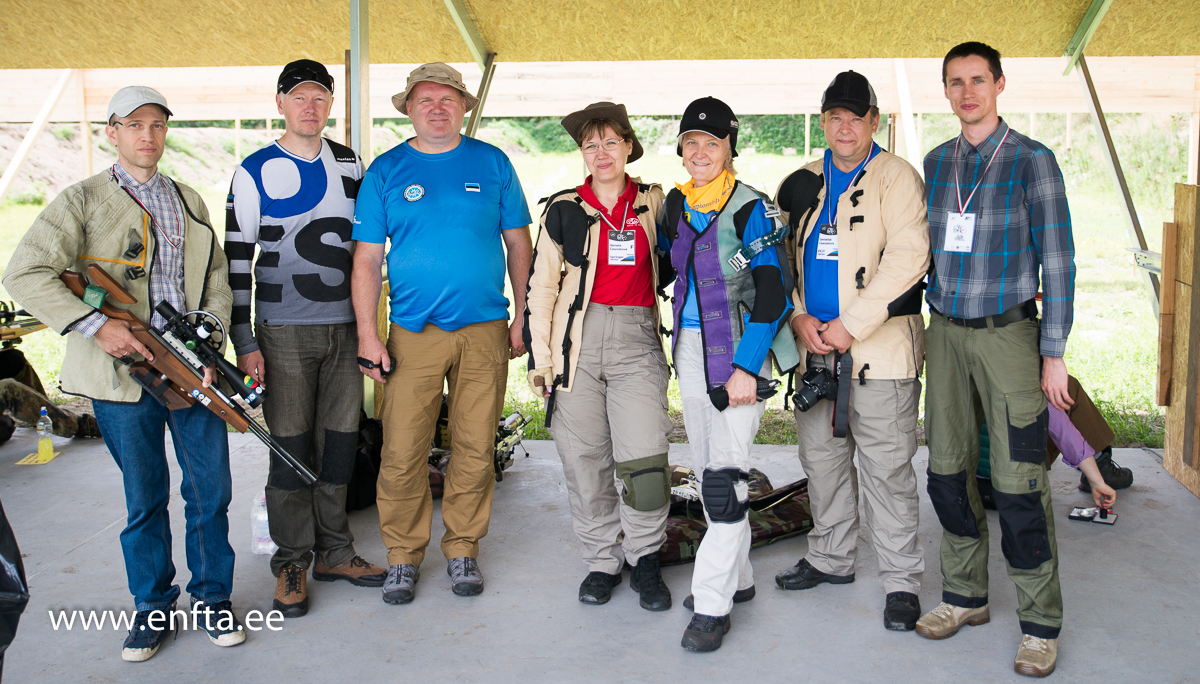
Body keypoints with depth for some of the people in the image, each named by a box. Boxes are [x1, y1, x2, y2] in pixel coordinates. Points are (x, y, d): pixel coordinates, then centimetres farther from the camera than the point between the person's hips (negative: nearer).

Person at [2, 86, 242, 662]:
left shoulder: (189, 202, 14)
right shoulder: (83, 200, 1)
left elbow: (217, 280, 13)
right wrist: (96, 325, -17)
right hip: (123, 374, -3)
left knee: (211, 490, 7)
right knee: (143, 499, 9)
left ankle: (212, 597, 24)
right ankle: (153, 606, 26)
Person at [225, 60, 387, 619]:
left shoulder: (349, 164, 10)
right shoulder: (255, 173, -3)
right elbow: (236, 259, -3)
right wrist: (244, 343, -8)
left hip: (345, 326, 4)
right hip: (284, 331, -4)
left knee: (340, 441, 8)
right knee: (291, 446, 0)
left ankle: (334, 553, 22)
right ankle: (292, 562, 15)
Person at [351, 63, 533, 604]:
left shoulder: (493, 164, 7)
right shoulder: (385, 171, 5)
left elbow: (519, 244, 10)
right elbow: (366, 259, 3)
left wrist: (523, 316, 4)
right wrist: (367, 335, -4)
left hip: (485, 331, 1)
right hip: (412, 334, -1)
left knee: (475, 449, 6)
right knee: (402, 454, -2)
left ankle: (463, 550, 23)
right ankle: (403, 556, 15)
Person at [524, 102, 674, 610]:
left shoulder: (653, 203, 9)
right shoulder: (563, 209, 7)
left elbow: (670, 264, 24)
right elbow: (541, 286, 7)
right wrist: (540, 356, 2)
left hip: (637, 339, 0)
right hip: (578, 340, 0)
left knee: (644, 461, -8)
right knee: (584, 460, 3)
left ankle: (645, 560, 13)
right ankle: (602, 561, 20)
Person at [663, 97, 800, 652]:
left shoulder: (750, 208, -10)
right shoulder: (677, 205, 10)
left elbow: (773, 293, -14)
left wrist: (745, 368, -19)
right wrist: (677, 346, 16)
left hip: (738, 353, -7)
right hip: (689, 350, 7)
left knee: (724, 476, -11)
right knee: (709, 472, 13)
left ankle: (712, 605, -4)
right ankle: (736, 577, 28)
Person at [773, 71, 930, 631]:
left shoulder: (896, 177, -3)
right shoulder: (802, 184, 14)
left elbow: (907, 258, -14)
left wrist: (850, 324, -18)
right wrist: (799, 317, -3)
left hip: (878, 348, -6)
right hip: (814, 346, 6)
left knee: (886, 468, -2)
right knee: (821, 457, 15)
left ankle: (901, 579, 10)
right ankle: (831, 558, 31)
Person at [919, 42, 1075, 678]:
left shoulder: (1032, 160, -4)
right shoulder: (935, 162, 9)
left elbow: (1056, 259, -5)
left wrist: (1054, 353, -9)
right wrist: (919, 325, 12)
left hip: (1008, 333, -5)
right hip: (945, 332, 5)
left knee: (1018, 482, -6)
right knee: (947, 471, 8)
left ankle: (1040, 623, 7)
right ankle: (965, 596, 23)